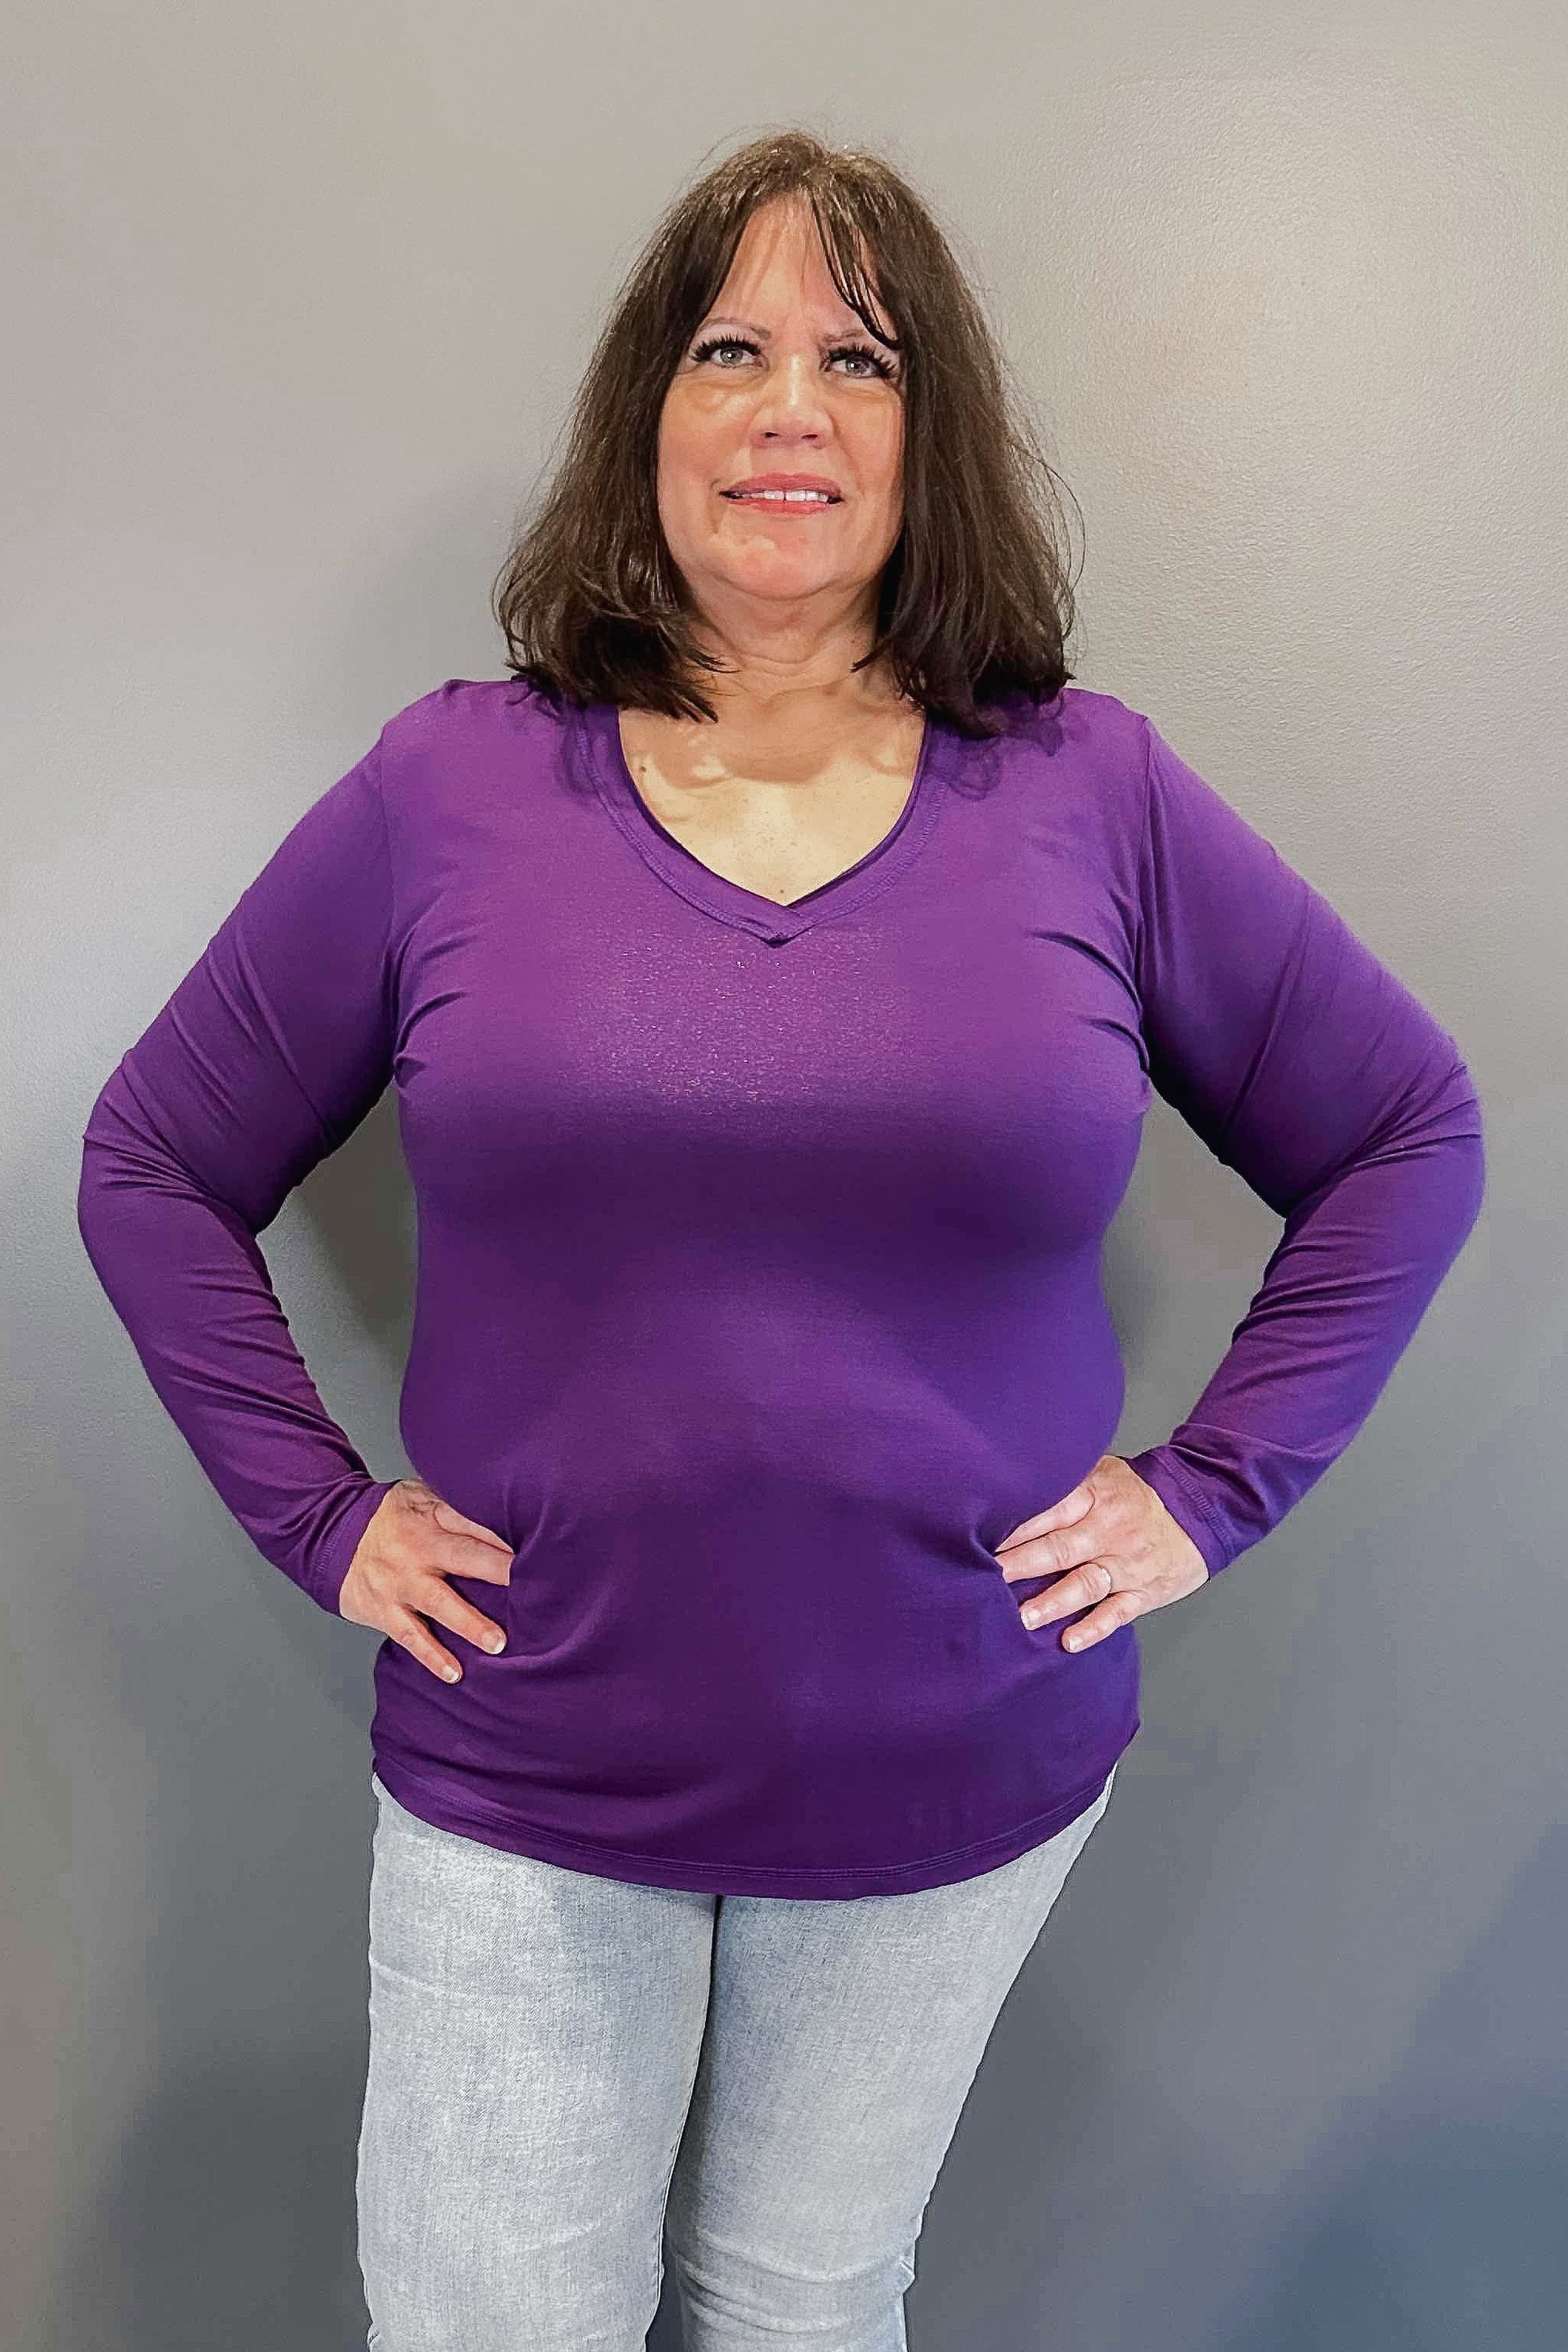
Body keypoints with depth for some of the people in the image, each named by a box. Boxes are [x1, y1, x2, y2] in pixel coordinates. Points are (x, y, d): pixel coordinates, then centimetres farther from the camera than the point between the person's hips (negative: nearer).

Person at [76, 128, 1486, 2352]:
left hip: (958, 1783, 1)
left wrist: (1210, 1487, -2)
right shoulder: (449, 788, -4)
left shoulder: (1095, 795, -3)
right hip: (518, 1784, 0)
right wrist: (321, 1516, -2)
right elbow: (153, 1164, 5)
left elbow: (1410, 1130, 6)